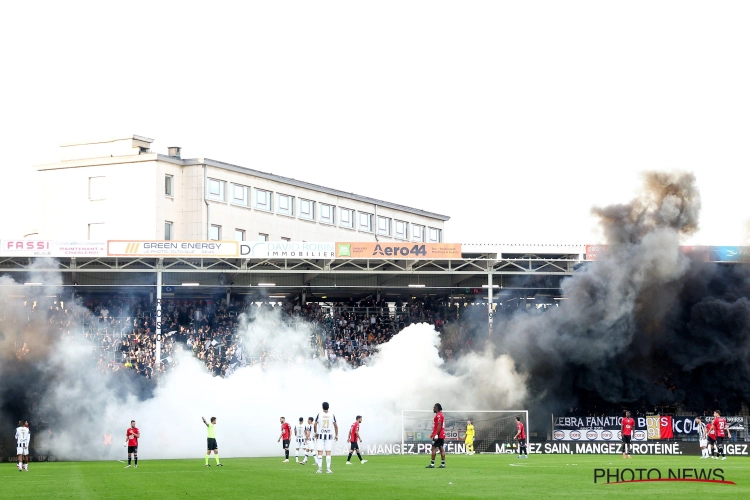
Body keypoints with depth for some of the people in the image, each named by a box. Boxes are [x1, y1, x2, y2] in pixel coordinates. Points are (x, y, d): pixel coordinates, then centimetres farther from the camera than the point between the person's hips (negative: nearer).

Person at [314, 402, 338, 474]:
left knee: (320, 452, 0)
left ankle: (320, 469, -5)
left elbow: (315, 424, -6)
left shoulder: (319, 415, -2)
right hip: (329, 436, 0)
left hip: (321, 435, 0)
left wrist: (316, 432, 9)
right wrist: (336, 435, 10)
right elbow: (336, 426, 0)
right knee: (328, 453, 1)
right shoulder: (332, 415, -1)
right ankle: (328, 469, -3)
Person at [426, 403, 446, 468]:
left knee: (434, 448, -8)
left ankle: (432, 464, -10)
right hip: (442, 435, 10)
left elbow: (439, 425, -21)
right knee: (441, 449, 6)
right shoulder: (440, 415, 19)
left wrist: (436, 434, -24)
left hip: (438, 436, -10)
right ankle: (443, 464, 3)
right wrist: (433, 433, 26)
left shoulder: (438, 415, -12)